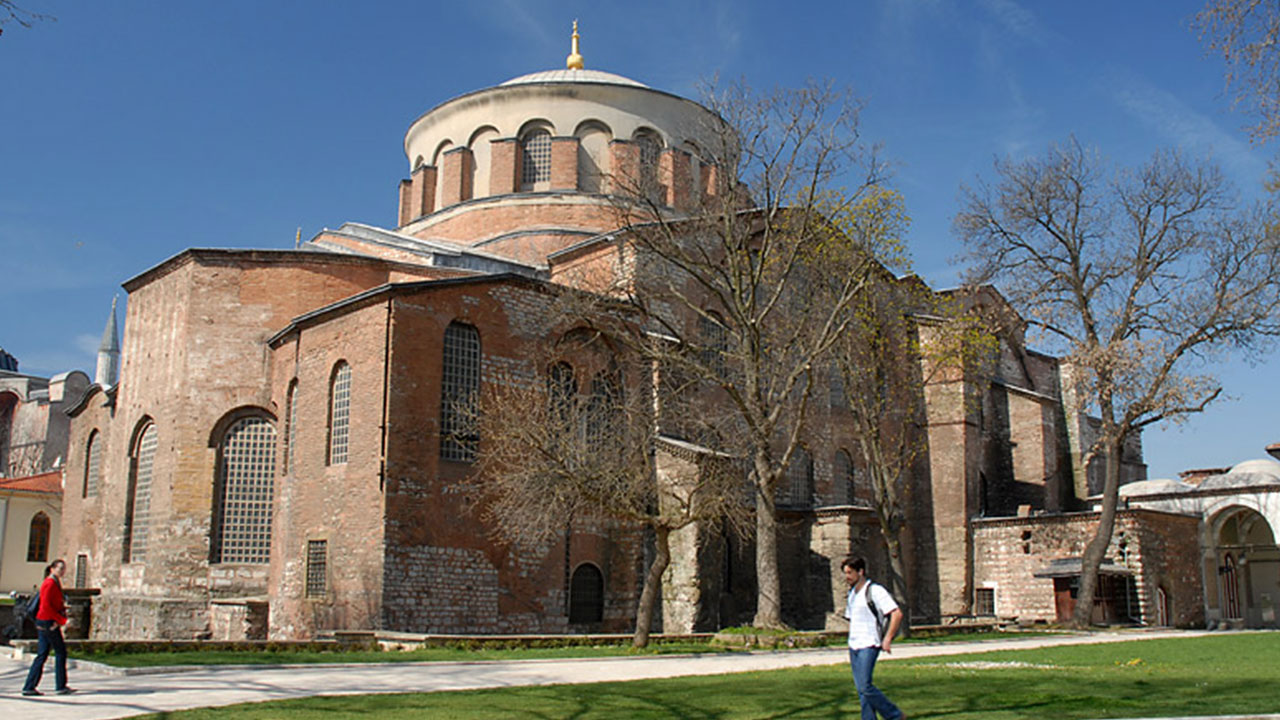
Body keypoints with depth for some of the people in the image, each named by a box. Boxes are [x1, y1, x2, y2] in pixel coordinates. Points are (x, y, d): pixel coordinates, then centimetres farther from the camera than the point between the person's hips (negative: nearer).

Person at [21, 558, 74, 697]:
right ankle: (61, 686, 1)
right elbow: (46, 605, -21)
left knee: (42, 654, 10)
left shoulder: (55, 583, 17)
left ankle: (29, 687, 11)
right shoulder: (50, 583, -14)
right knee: (61, 652, -4)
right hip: (48, 622, -10)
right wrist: (61, 620, -18)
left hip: (44, 623, 10)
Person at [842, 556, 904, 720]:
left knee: (865, 686, -13)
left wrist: (887, 639, -16)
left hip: (868, 646, -8)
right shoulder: (852, 594, 15)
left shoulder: (875, 591, -10)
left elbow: (897, 614, -15)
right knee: (861, 689, 5)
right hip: (854, 646, 8)